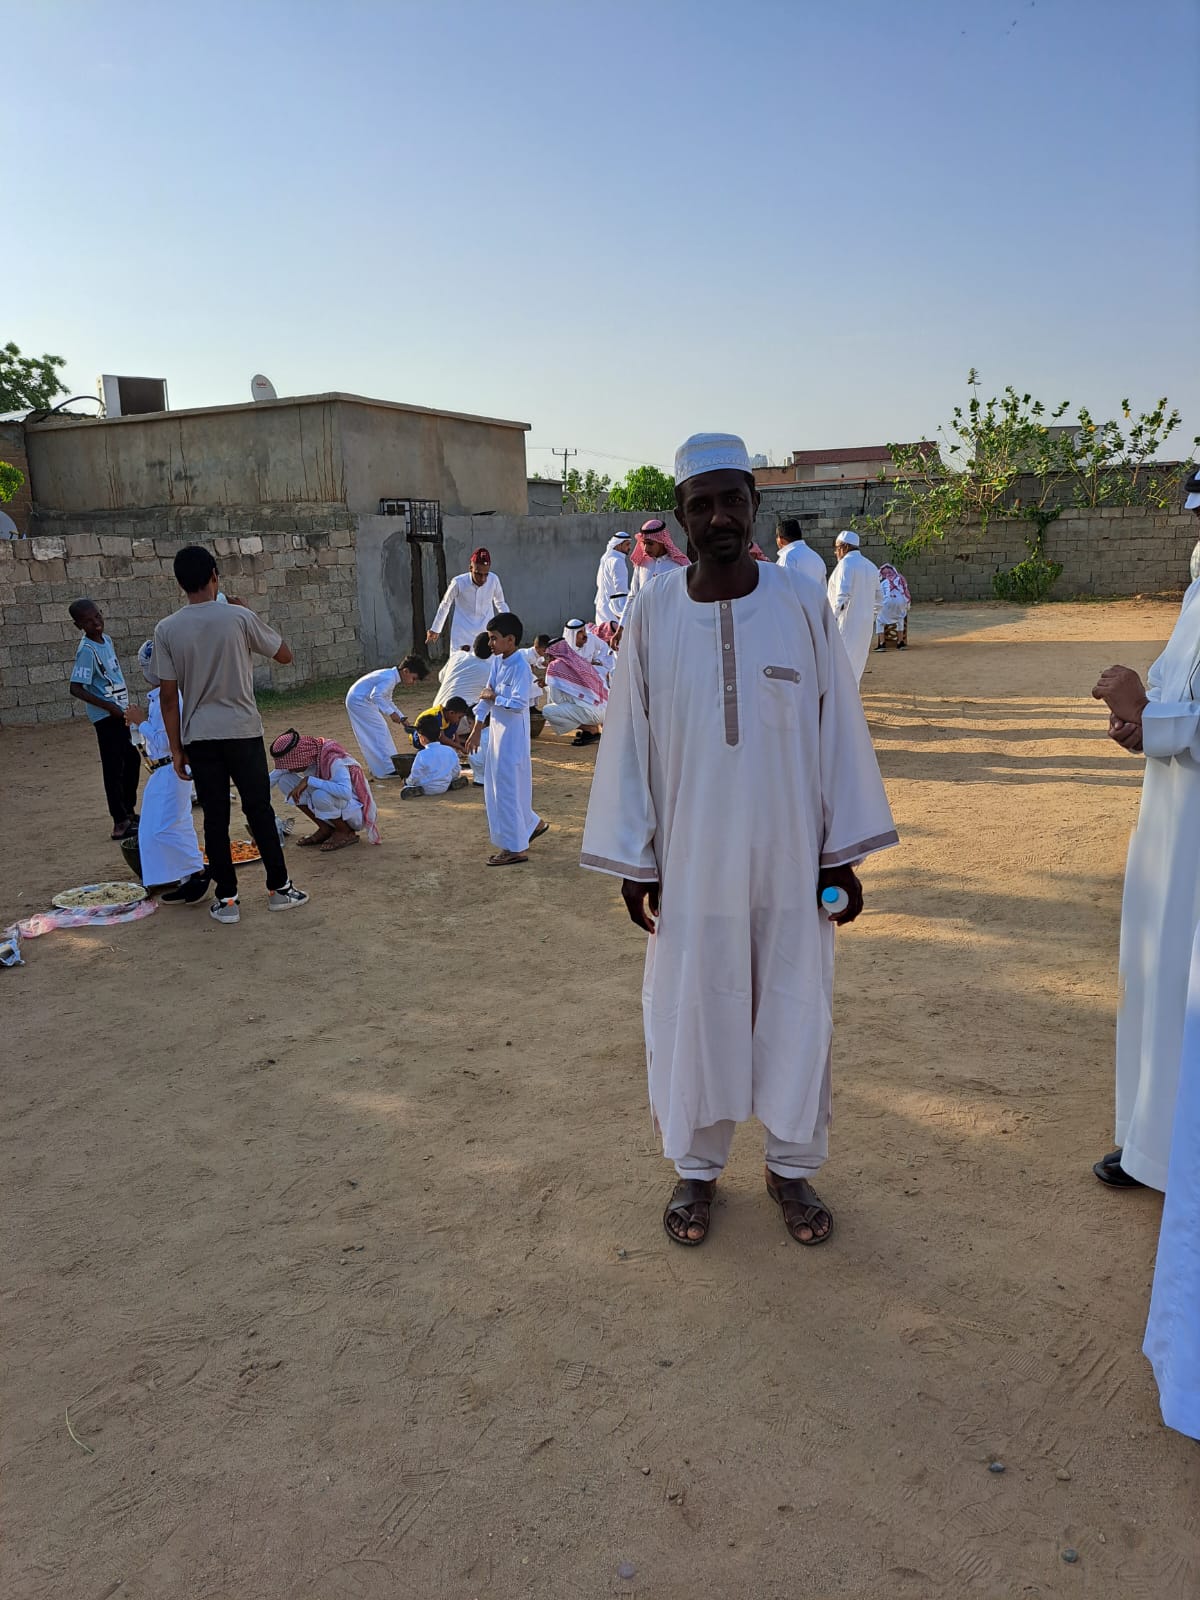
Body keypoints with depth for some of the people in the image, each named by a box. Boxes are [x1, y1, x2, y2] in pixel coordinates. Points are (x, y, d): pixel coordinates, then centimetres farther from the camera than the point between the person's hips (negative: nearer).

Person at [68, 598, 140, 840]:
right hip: (105, 715, -9)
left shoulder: (107, 640, 8)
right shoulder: (87, 651, -17)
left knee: (132, 761, 17)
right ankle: (121, 823, 1)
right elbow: (76, 689, -22)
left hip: (120, 712, 9)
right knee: (114, 767, -4)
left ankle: (129, 811, 31)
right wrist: (109, 706, -22)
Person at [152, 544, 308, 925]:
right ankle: (279, 888, 18)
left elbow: (168, 695, -2)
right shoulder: (239, 617, -8)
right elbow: (284, 656, 5)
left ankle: (226, 899, 12)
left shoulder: (166, 630, -3)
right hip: (243, 731, -1)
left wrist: (176, 748, 6)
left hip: (198, 737, 1)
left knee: (215, 818, 7)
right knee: (259, 810, 10)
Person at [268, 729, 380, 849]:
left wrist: (308, 780, -39)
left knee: (320, 795, -37)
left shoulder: (333, 759, -28)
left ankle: (346, 833, -9)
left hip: (357, 811, -7)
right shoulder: (303, 756, -7)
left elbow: (345, 792, -44)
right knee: (284, 780, -5)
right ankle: (325, 829, 1)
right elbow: (272, 779, 1)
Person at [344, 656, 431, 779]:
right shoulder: (390, 678, -21)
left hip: (359, 700, 10)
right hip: (358, 701, -10)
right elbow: (376, 696, -33)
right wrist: (391, 713, -31)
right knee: (379, 732, -8)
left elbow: (387, 701, 21)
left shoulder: (392, 677, 11)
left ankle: (378, 767, 22)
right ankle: (387, 770, -6)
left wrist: (402, 718, 16)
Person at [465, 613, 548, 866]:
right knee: (496, 786, 18)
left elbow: (519, 704, -28)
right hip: (497, 732, 9)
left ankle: (516, 848, 8)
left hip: (512, 736, -9)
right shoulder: (497, 661, 7)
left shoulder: (520, 667, -19)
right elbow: (487, 695, 13)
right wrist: (477, 730, 14)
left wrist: (494, 698, -14)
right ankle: (532, 824, 35)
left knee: (507, 788, -3)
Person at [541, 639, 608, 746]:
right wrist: (548, 682, 33)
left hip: (591, 711, -8)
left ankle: (590, 730, -1)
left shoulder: (554, 665, -3)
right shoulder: (578, 661, 18)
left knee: (547, 711, -4)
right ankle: (595, 726, 15)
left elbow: (557, 699, -2)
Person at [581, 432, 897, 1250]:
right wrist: (632, 863, 0)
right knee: (692, 1017, 12)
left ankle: (793, 1166, 35)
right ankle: (697, 1167, 34)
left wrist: (844, 854, -1)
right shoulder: (652, 613, -5)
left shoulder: (804, 602, -5)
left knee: (795, 1015, 13)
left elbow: (839, 729, -1)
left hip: (790, 862, 0)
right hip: (690, 865, 0)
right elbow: (629, 739, -1)